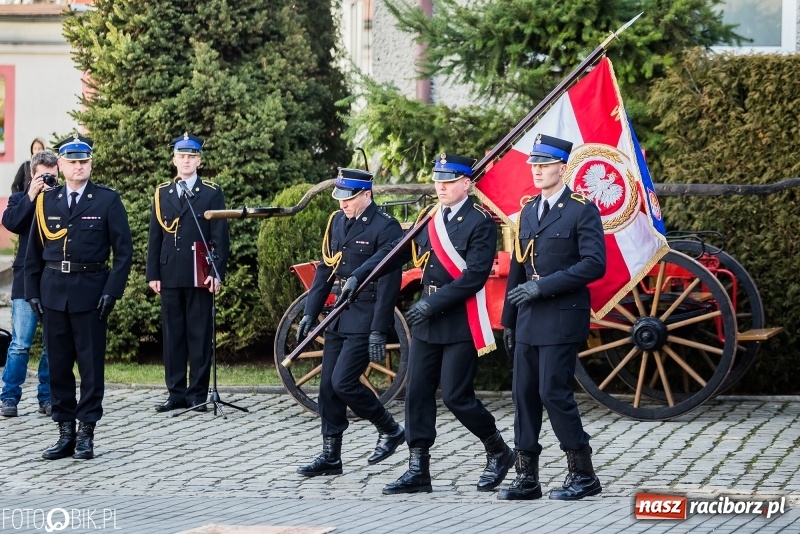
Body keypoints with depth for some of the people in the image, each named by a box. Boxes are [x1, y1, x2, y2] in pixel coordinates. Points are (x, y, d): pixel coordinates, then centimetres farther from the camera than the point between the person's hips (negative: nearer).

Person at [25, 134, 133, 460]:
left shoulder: (108, 200, 1)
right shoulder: (46, 201, 9)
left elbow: (123, 250, -1)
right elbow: (34, 252, 12)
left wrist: (112, 291, -9)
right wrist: (32, 292, 4)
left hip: (90, 293, -3)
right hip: (53, 292, 3)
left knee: (91, 365, 0)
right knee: (58, 365, 5)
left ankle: (86, 434, 5)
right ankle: (65, 432, 12)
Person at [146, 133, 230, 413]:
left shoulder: (212, 193, 3)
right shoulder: (162, 193, 12)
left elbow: (220, 237, 0)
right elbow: (154, 236, 11)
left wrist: (217, 272, -9)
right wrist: (152, 274, 4)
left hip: (200, 276, -3)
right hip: (170, 276, 3)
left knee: (200, 335, -1)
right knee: (173, 335, 4)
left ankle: (198, 394, 3)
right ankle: (176, 393, 9)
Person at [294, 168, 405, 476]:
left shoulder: (385, 228, -13)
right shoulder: (337, 221, 10)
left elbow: (388, 284, -15)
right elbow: (325, 269, 16)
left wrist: (379, 332, -18)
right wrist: (310, 312, 11)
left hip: (365, 322, -8)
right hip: (339, 318, 8)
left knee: (343, 382, -12)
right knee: (328, 387, 6)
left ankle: (390, 431, 8)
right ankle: (330, 456, 13)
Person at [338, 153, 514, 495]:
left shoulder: (480, 223, -11)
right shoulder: (429, 219, 11)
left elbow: (475, 275, -19)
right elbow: (396, 250, 13)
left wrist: (433, 303, -21)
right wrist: (358, 276, 2)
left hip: (462, 324, -7)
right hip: (427, 324, 7)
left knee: (456, 397, -5)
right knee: (417, 393, 3)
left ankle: (499, 452, 16)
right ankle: (418, 470, 8)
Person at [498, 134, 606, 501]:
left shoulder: (582, 210, -7)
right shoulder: (528, 211, 15)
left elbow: (594, 264, -16)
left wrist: (543, 286, -19)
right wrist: (509, 319, 16)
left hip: (561, 319, -7)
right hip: (529, 320, 7)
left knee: (553, 392, -9)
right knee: (523, 394, 5)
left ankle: (583, 475, 1)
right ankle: (526, 477, 10)